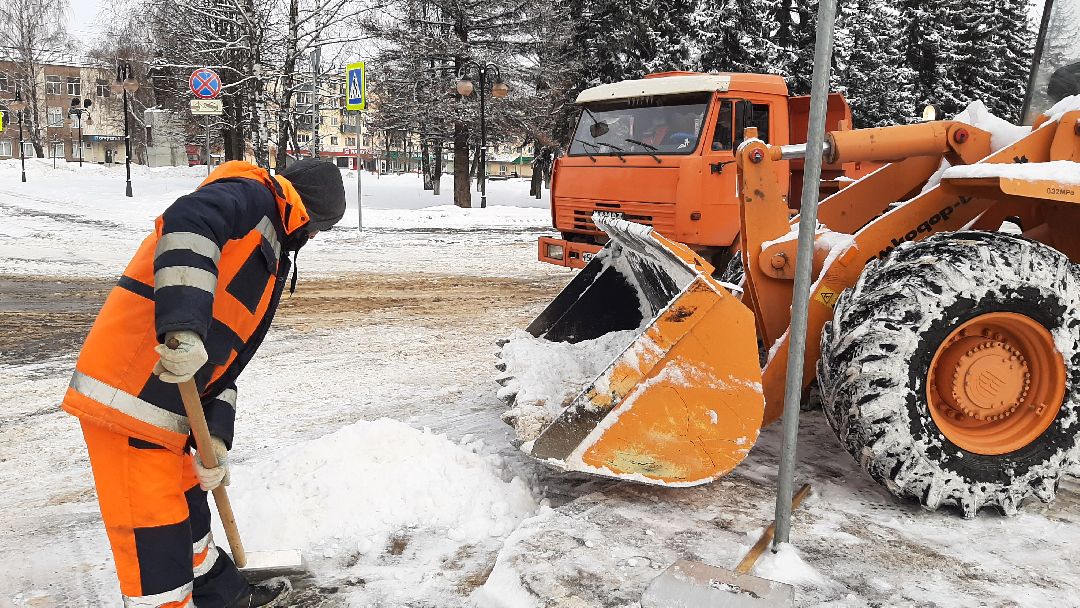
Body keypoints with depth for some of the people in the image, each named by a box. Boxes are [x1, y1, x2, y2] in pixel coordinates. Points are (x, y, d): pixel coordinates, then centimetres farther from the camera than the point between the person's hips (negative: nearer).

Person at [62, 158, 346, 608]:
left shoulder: (269, 257, 20)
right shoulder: (251, 197, -7)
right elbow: (186, 223, -31)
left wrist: (215, 437, 6)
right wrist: (183, 328, -41)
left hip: (167, 404, 10)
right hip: (128, 390, -10)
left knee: (186, 506, 25)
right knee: (153, 530, 0)